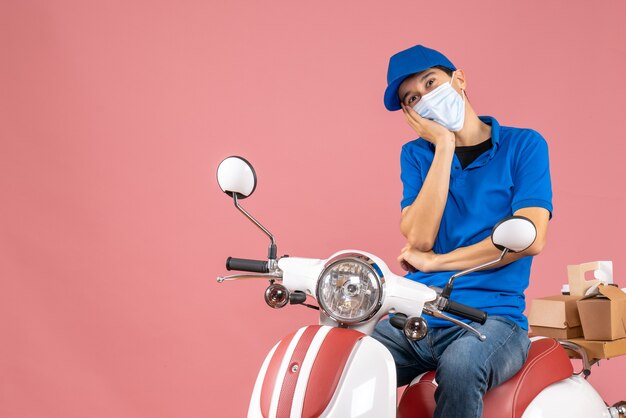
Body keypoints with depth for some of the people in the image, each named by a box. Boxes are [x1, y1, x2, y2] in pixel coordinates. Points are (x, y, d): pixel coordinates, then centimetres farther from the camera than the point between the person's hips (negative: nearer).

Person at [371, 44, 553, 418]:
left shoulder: (524, 145, 3)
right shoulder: (416, 155, 13)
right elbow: (419, 237, -4)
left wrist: (434, 262, -7)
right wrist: (444, 146, -5)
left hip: (491, 317, -3)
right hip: (413, 316, 3)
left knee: (460, 367, -36)